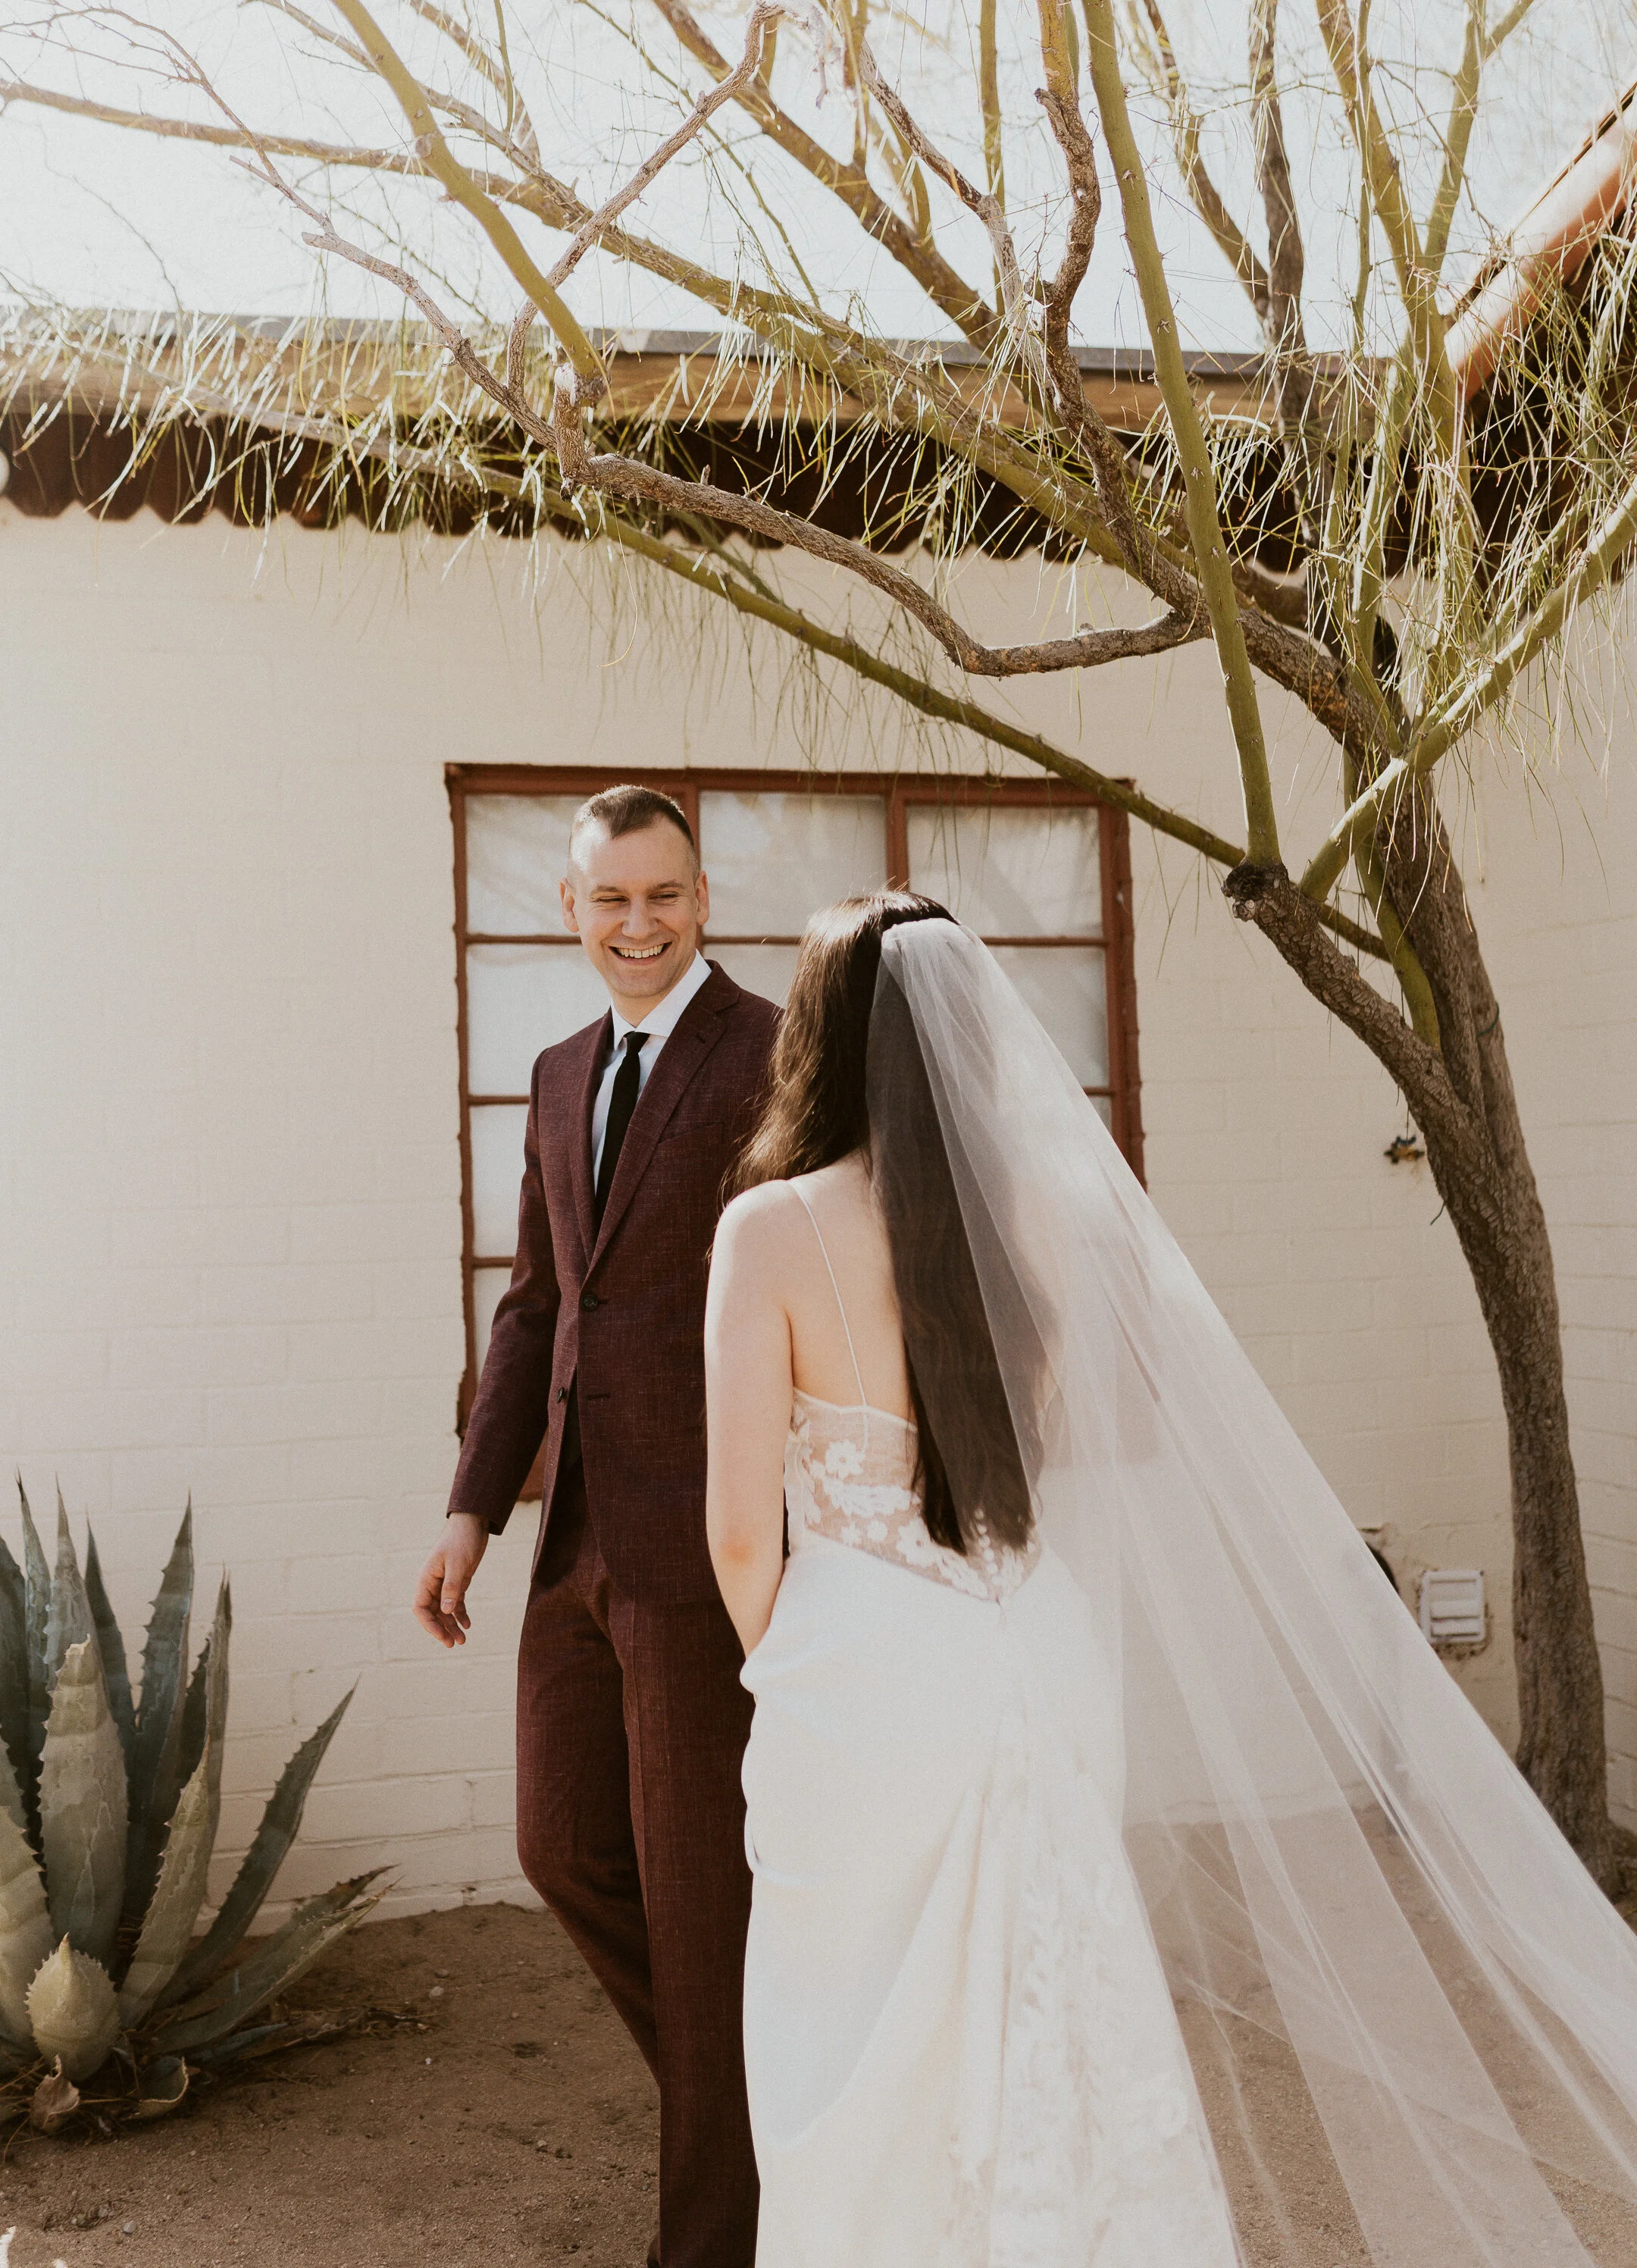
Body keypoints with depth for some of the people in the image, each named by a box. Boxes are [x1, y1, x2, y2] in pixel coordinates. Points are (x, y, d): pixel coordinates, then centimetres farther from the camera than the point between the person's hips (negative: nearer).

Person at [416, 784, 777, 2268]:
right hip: (580, 1538, 7)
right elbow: (537, 1307, 16)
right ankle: (738, 2088, 39)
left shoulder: (775, 1055, -8)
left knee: (698, 1883, 4)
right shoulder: (563, 1076, 15)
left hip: (710, 1536, -7)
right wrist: (475, 1512, 10)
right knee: (566, 1851, 15)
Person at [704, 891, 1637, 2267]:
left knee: (873, 2087, 14)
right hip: (1037, 1679, 4)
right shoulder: (1046, 1212, -2)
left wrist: (776, 1663, 7)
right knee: (1056, 2040, 20)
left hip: (860, 1689, -4)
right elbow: (1142, 1432, 10)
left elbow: (742, 1528, -13)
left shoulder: (774, 1229, -13)